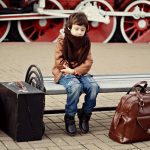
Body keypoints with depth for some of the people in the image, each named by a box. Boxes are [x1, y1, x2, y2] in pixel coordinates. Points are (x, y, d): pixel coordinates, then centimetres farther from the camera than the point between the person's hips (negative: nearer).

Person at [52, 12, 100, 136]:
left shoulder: (86, 41, 4)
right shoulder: (63, 40, -6)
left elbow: (88, 63, 0)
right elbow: (59, 61, -6)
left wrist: (74, 70, -13)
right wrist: (68, 70, -12)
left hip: (81, 73, 4)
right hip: (65, 74, -4)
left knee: (94, 86, -27)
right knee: (76, 86, -36)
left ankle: (85, 115, -4)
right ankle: (69, 118, -17)